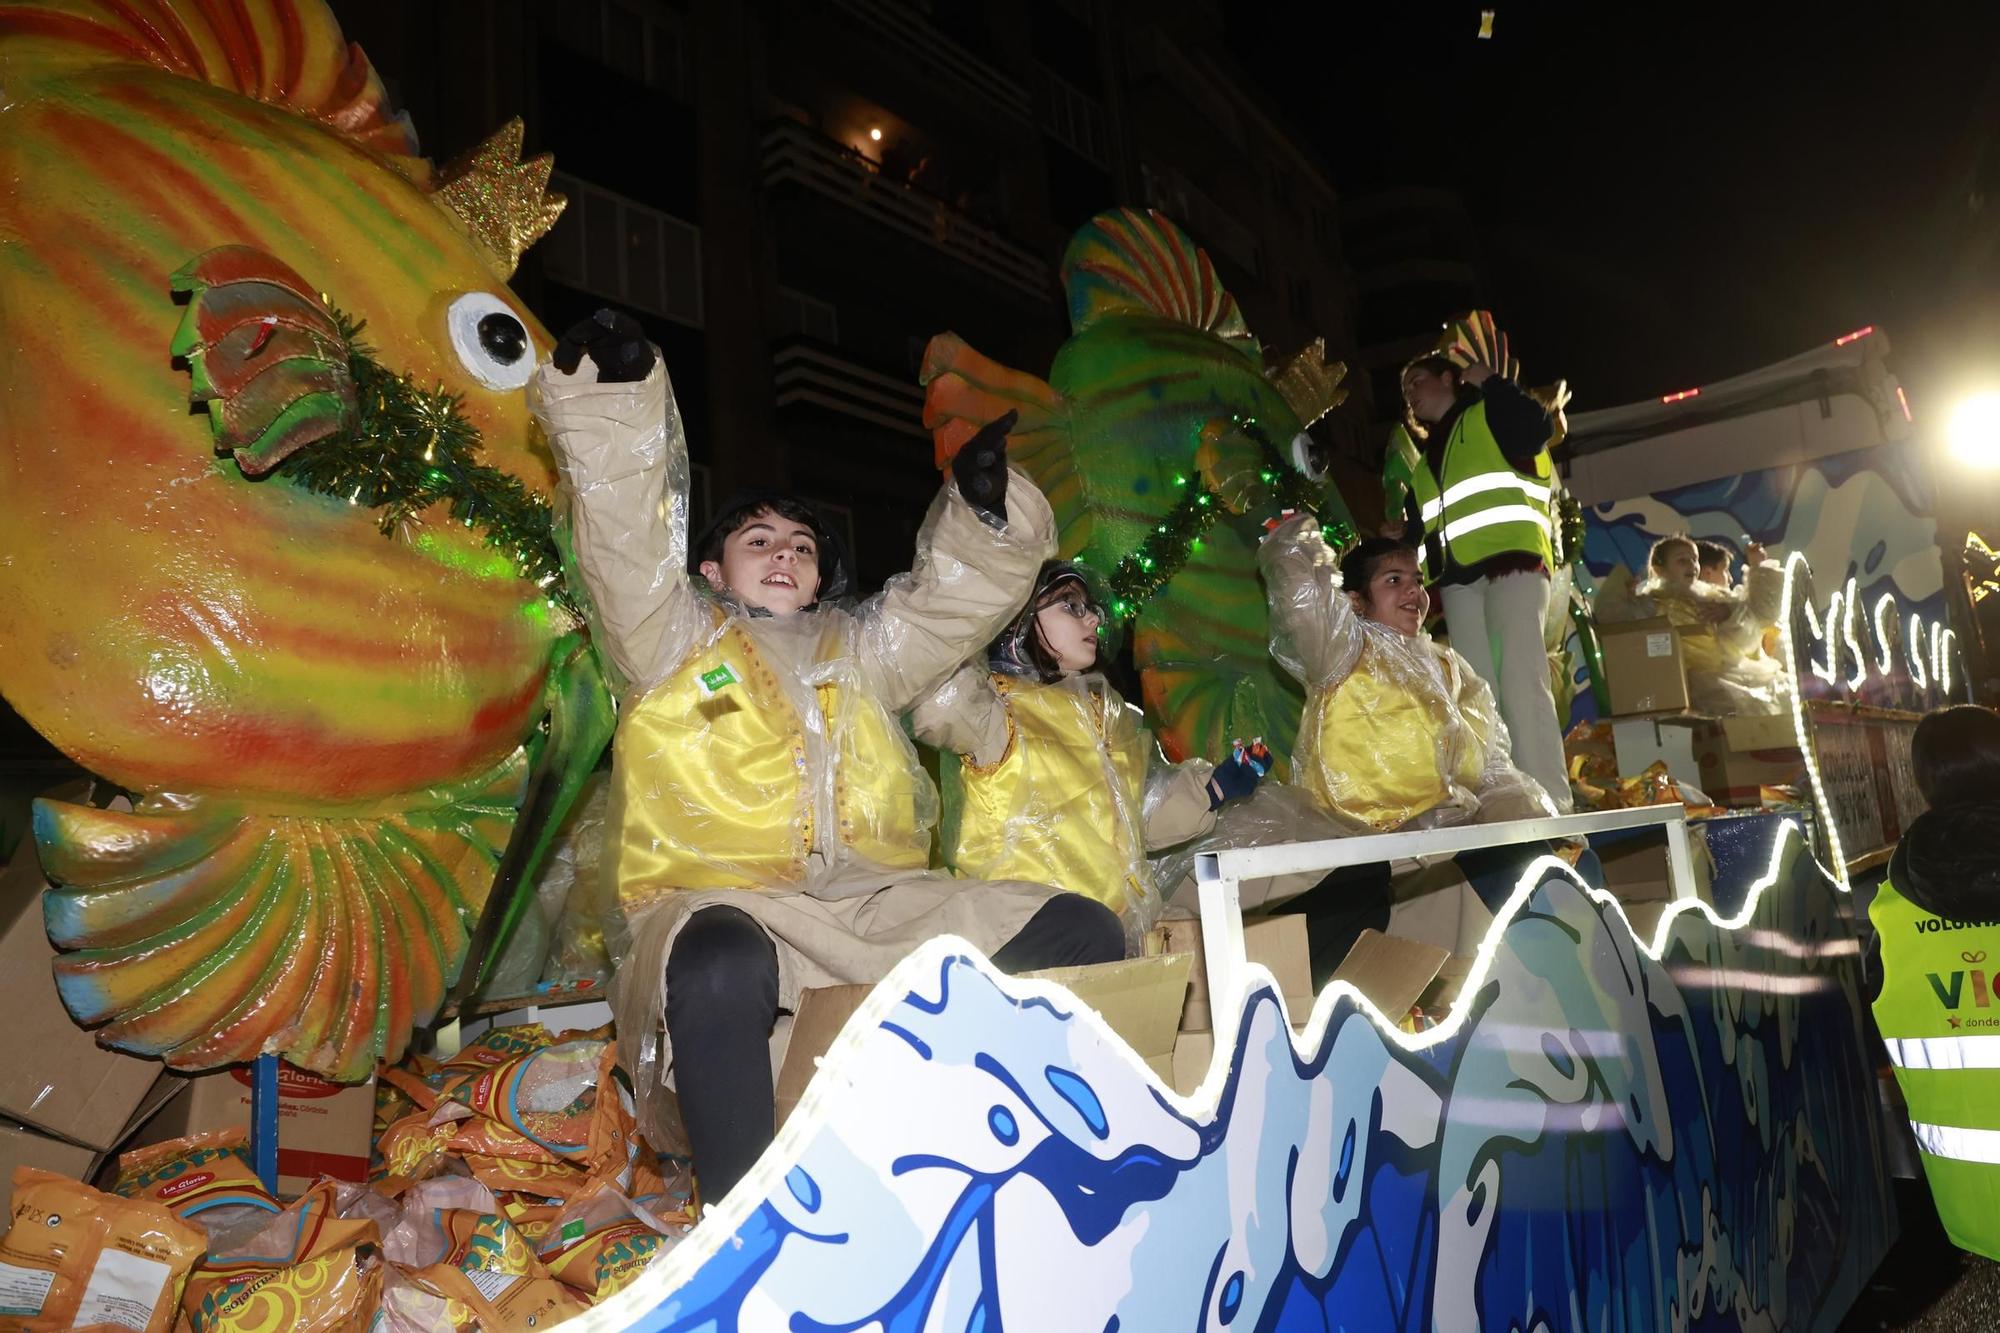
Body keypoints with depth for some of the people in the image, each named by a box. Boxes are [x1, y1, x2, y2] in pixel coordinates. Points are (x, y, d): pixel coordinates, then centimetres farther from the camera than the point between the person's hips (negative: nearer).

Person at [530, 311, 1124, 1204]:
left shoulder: (858, 651, 25)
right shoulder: (673, 639, 14)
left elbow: (959, 593, 21)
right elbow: (626, 538, 0)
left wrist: (986, 511, 2)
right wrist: (613, 403, -12)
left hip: (875, 905, 4)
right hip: (724, 902, -4)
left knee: (1081, 931, -10)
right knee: (721, 966, -41)